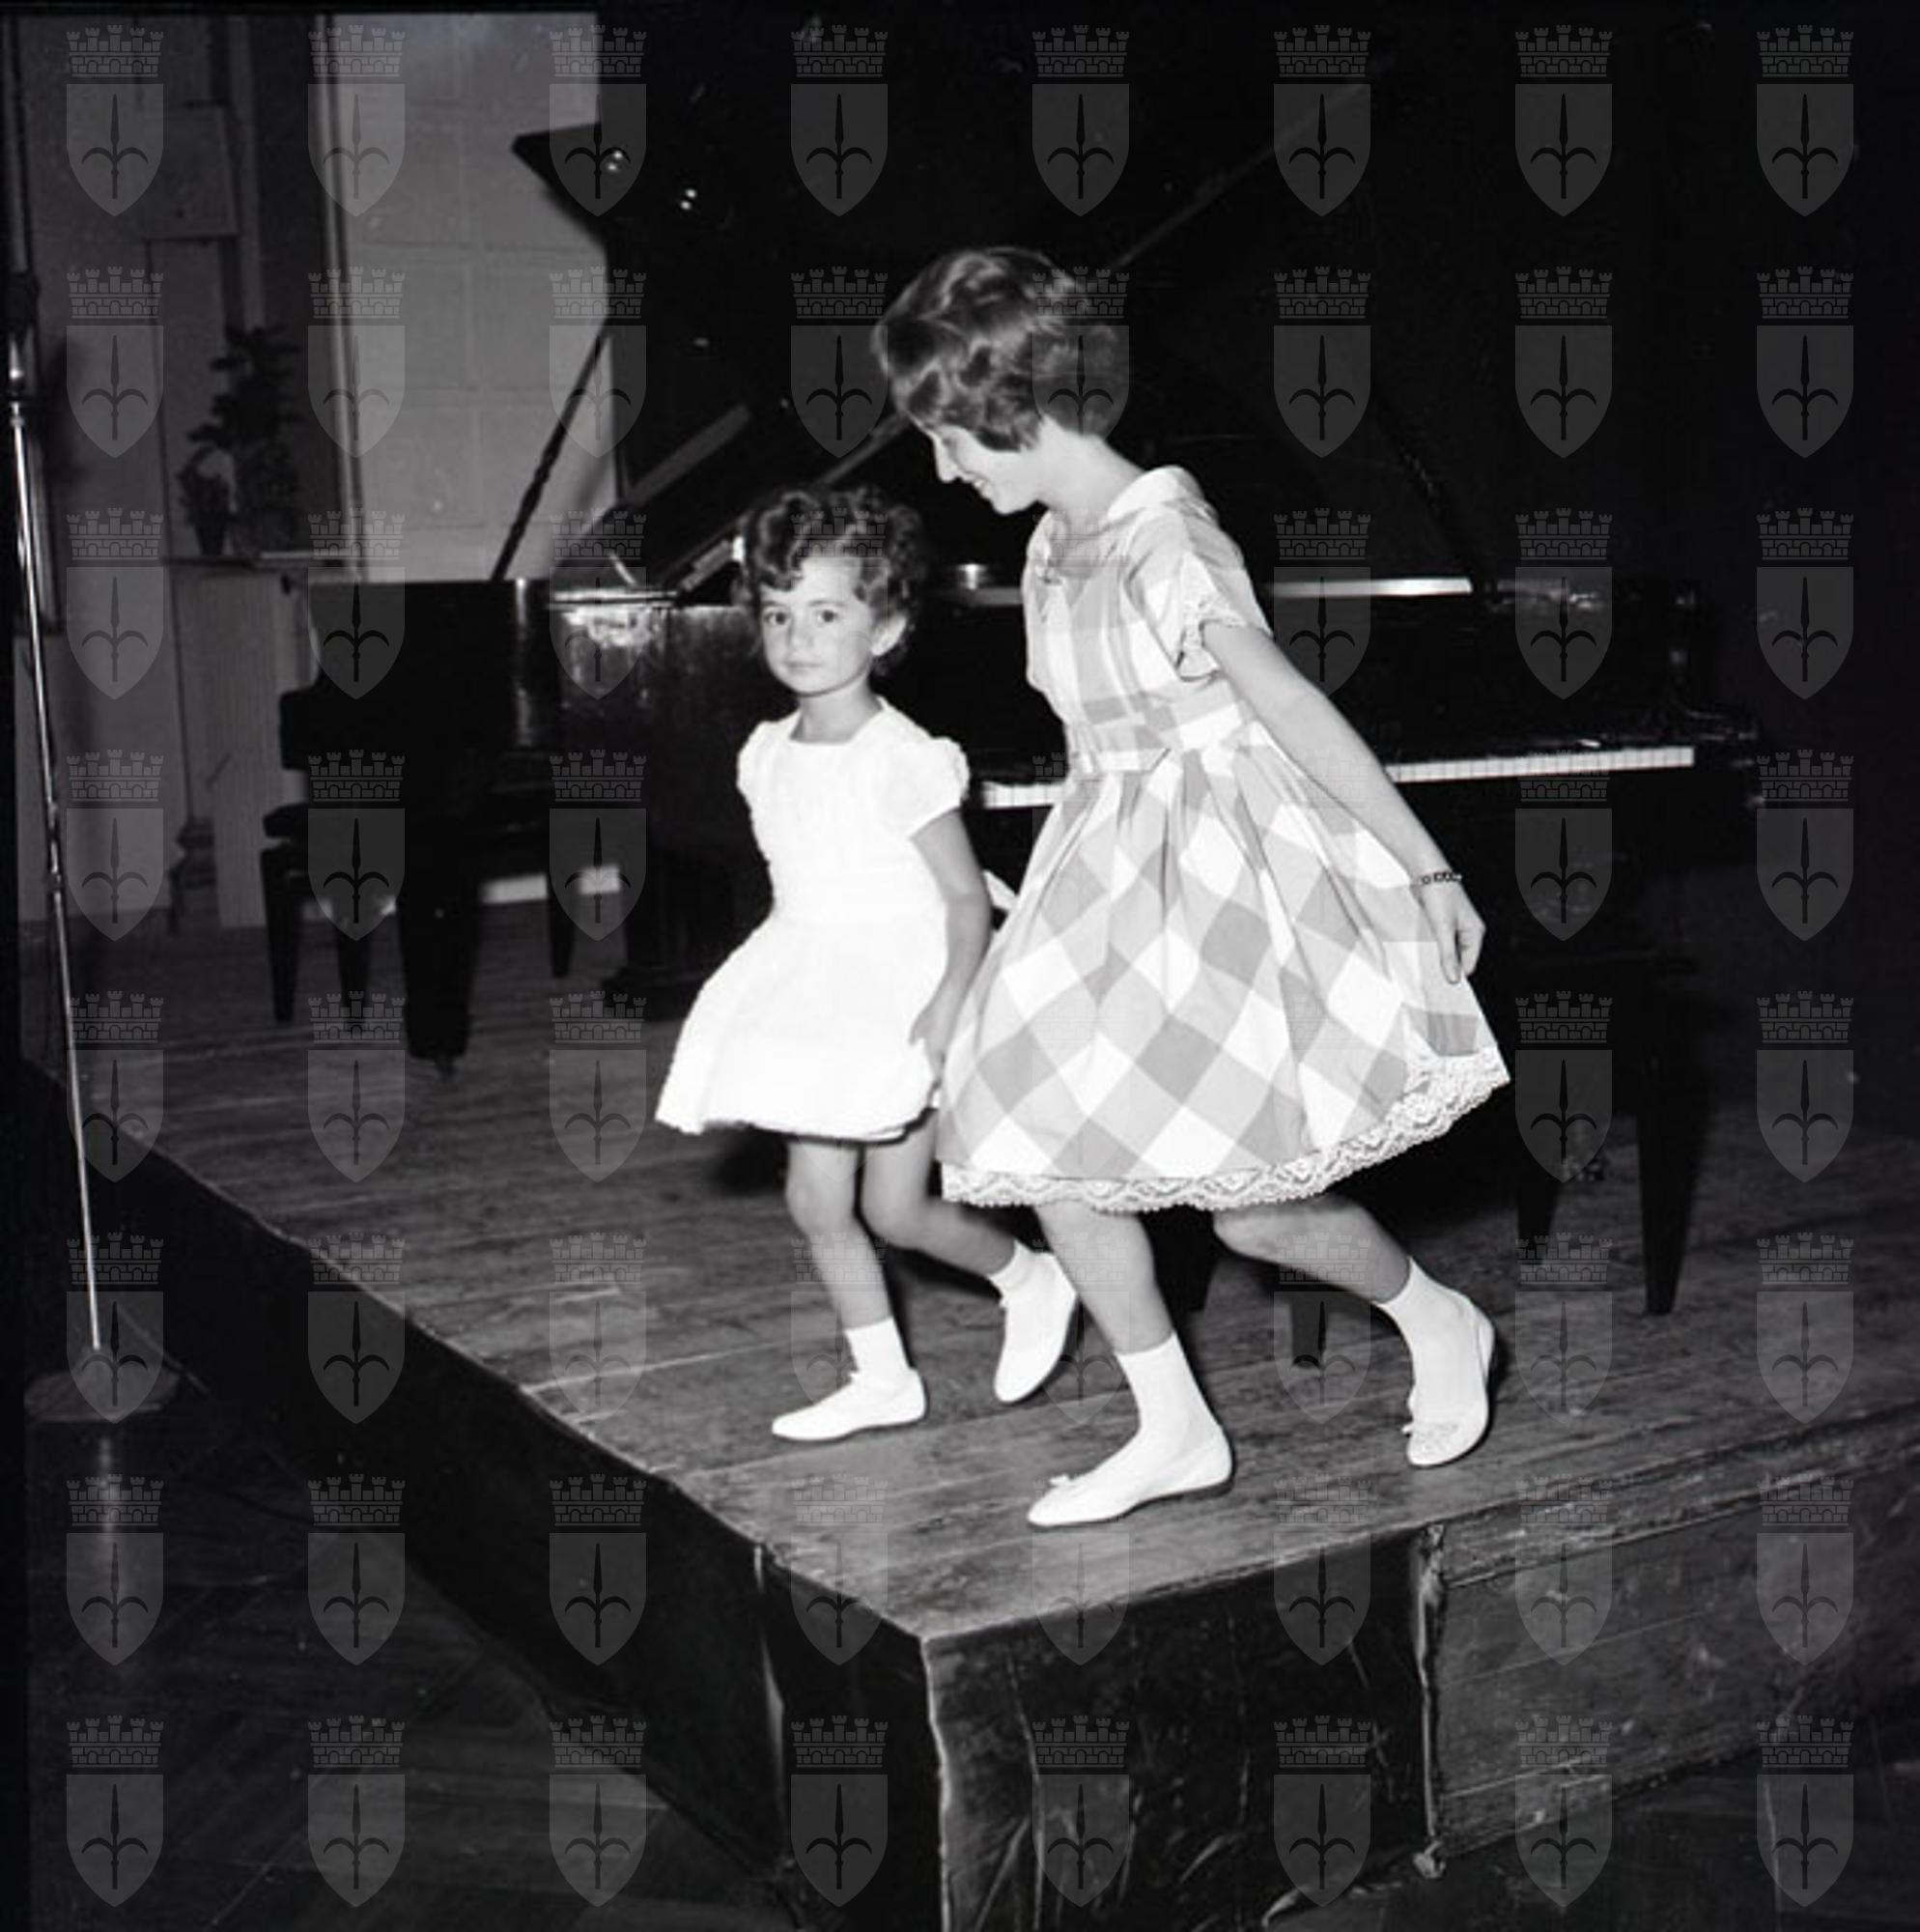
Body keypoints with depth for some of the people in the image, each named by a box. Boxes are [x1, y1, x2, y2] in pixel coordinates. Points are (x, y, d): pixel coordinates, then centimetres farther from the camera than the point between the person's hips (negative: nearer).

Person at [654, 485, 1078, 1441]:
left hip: (901, 1006, -7)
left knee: (895, 1209, -3)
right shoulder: (767, 757, 4)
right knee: (815, 1200, 6)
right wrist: (784, 995, 16)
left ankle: (1031, 1281, 24)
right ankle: (881, 1378, 20)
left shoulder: (901, 759, -18)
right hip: (813, 1002, 7)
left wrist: (950, 1004, -26)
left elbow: (967, 896, -17)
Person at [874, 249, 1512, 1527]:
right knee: (1047, 1153, 2)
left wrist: (1428, 871, -12)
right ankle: (1175, 1431, 16)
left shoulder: (1166, 544, -19)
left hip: (1226, 868, -8)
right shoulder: (1055, 547, 6)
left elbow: (1298, 713, -17)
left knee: (1255, 1208, -5)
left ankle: (1442, 1325, 24)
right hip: (1111, 874, 8)